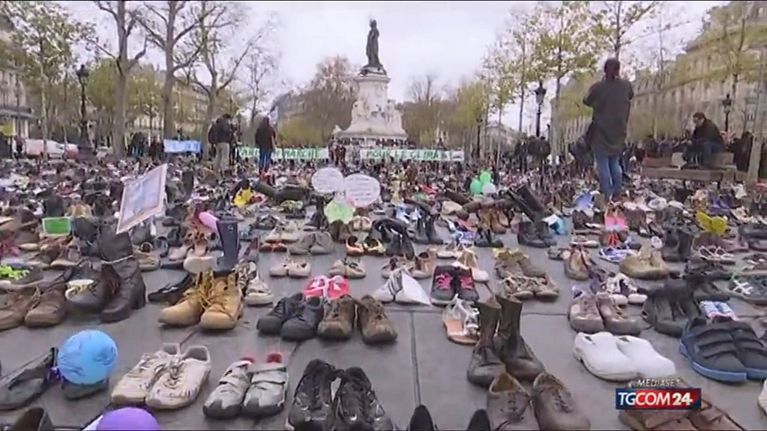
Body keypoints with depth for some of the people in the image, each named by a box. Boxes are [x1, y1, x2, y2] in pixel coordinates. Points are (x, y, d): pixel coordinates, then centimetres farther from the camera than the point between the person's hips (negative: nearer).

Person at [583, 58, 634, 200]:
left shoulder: (597, 87, -15)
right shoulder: (626, 86, -5)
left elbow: (586, 101, 1)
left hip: (601, 133, -4)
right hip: (618, 133, 4)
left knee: (603, 165, 1)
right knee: (615, 164, 17)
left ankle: (607, 197, 1)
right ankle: (617, 195, 21)